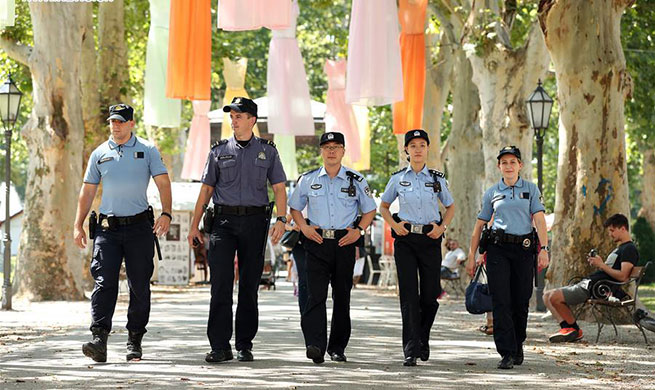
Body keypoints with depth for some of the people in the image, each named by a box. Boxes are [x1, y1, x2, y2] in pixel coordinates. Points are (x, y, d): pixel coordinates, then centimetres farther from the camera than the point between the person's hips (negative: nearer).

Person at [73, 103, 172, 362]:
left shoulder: (147, 151, 5)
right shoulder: (99, 154, 11)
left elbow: (163, 183, -1)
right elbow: (87, 191, 15)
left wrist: (166, 213, -17)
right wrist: (78, 225, 9)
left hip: (139, 226, -1)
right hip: (107, 227, 1)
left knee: (139, 286, 2)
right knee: (104, 283, -11)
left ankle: (134, 341, 11)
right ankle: (99, 340, -19)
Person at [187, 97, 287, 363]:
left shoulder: (267, 151, 9)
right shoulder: (219, 151, 11)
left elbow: (279, 188, 4)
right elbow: (206, 189, 12)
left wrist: (281, 219, -11)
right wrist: (194, 225, 6)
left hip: (254, 221, 0)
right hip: (224, 221, 0)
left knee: (249, 285, 3)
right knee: (220, 282, -10)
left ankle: (245, 346, 10)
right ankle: (220, 346, -10)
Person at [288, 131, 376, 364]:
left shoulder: (356, 181, 5)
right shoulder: (308, 179, 7)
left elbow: (369, 209, 13)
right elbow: (294, 207, 16)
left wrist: (358, 230, -2)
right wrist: (304, 227, -1)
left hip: (344, 243, 1)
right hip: (316, 243, -1)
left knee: (342, 296, 6)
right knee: (316, 294, -13)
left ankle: (337, 347, 17)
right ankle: (315, 345, -22)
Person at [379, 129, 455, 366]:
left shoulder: (437, 178, 5)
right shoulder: (398, 178, 4)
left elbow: (450, 207, 17)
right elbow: (383, 206, 16)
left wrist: (442, 227, -1)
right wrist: (394, 225, -2)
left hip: (430, 240, 1)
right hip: (405, 240, -1)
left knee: (430, 295, 3)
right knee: (409, 295, -8)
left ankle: (423, 340, 29)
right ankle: (411, 350, -10)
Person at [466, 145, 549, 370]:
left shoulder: (531, 189, 8)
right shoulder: (492, 193, 11)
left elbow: (539, 220, -1)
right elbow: (479, 225, 13)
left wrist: (543, 249, -14)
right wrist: (471, 256, 9)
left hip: (524, 249, 0)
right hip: (498, 248, 0)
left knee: (521, 301, 3)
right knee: (501, 301, -10)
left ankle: (518, 345, 26)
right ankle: (507, 353, -12)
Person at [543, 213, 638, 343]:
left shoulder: (630, 249, -8)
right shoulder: (619, 248, 25)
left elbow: (622, 276, -20)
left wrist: (601, 265, -12)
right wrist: (596, 263, 6)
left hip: (595, 288, -11)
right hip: (587, 283, 11)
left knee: (555, 297, -22)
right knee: (547, 296, 6)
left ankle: (574, 330, -5)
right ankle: (566, 327, -8)